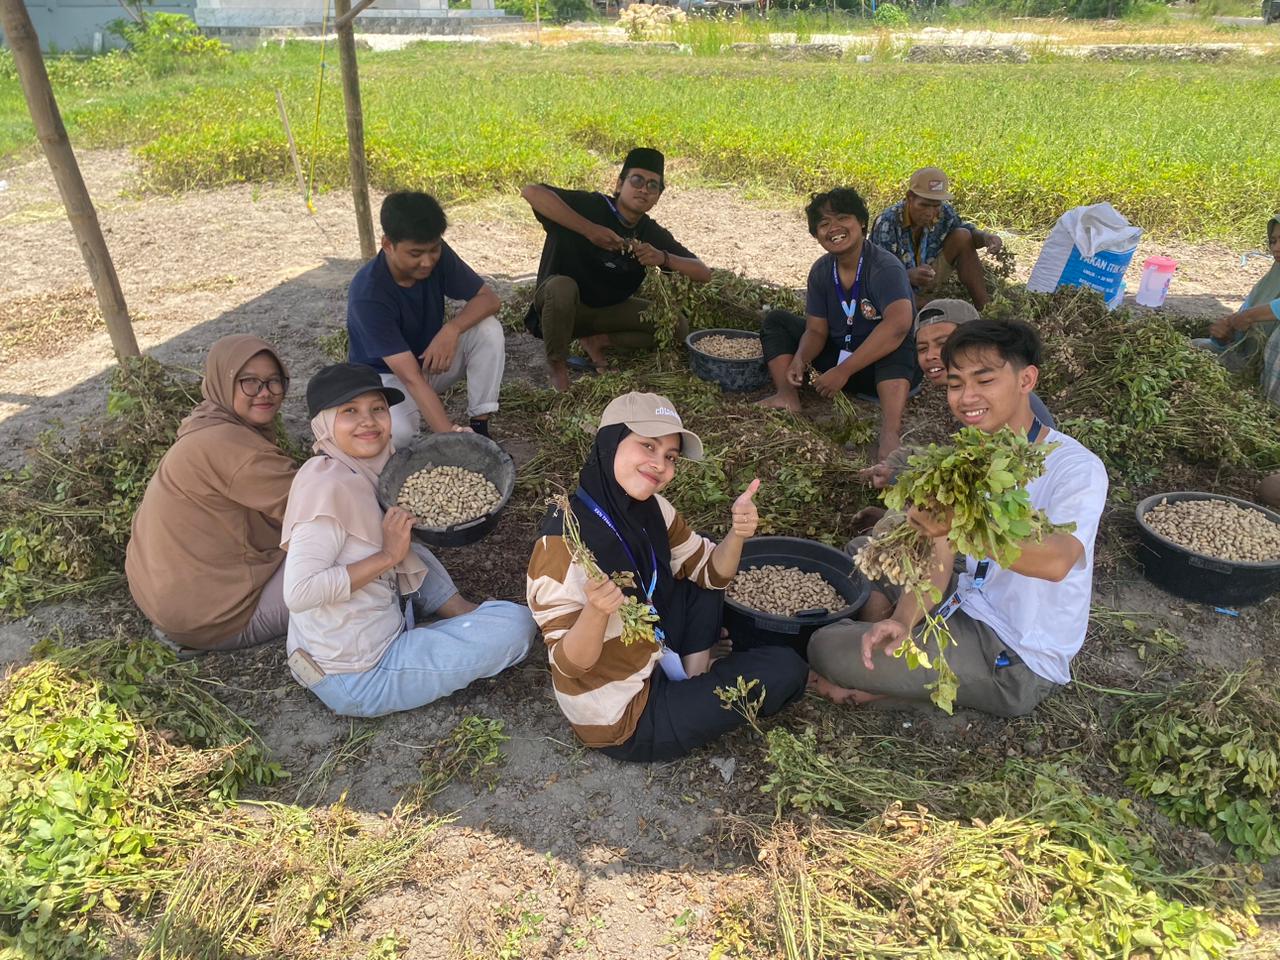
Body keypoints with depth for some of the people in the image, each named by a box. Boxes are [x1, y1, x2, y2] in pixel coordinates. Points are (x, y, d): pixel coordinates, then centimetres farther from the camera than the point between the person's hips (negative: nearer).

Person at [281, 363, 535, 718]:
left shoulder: (359, 472, 4)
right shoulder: (328, 484, -22)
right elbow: (298, 591, -28)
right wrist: (388, 556, -23)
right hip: (357, 682, -9)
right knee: (516, 623, -14)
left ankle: (464, 613, 9)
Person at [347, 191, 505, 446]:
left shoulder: (436, 254, -18)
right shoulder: (368, 294, -33)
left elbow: (489, 298, -13)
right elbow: (411, 376, -38)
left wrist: (451, 329, -33)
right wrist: (451, 434, -46)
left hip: (430, 357, 5)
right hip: (386, 375, -5)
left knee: (489, 329, -22)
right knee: (395, 434, -38)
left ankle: (479, 428, -14)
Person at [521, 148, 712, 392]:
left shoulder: (653, 234, -4)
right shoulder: (591, 206, -19)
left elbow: (704, 273, -8)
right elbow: (530, 191, -34)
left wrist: (663, 258, -27)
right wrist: (589, 229, -40)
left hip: (609, 310, 5)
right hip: (562, 305, -4)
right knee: (562, 286, -39)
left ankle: (599, 341, 4)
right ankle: (557, 363, -14)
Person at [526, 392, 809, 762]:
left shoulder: (650, 509, -7)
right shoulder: (562, 543, -30)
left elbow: (710, 571, 4)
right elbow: (569, 665, -24)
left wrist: (736, 533, -17)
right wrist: (596, 611, -44)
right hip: (620, 720, -7)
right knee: (786, 670, -5)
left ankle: (694, 682, 7)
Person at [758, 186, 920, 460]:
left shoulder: (885, 269, -22)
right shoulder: (821, 271, -2)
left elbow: (898, 325, -40)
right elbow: (816, 330, -1)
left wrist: (843, 371, -39)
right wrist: (800, 359, -25)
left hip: (885, 368, -6)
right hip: (837, 357, 7)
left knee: (895, 345, -40)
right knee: (776, 320, -1)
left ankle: (891, 432, -57)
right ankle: (787, 396, -24)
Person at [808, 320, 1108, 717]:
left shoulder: (1077, 468, -22)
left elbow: (1057, 561, -42)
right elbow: (940, 556, -6)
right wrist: (903, 620, -23)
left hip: (1018, 662, -8)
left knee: (828, 650, -19)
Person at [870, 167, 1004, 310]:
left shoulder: (943, 213, -12)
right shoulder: (887, 223, -28)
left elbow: (968, 231, 7)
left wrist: (986, 237, -19)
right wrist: (909, 275, -49)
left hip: (927, 278, 6)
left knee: (962, 237, -9)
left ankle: (984, 308, -5)